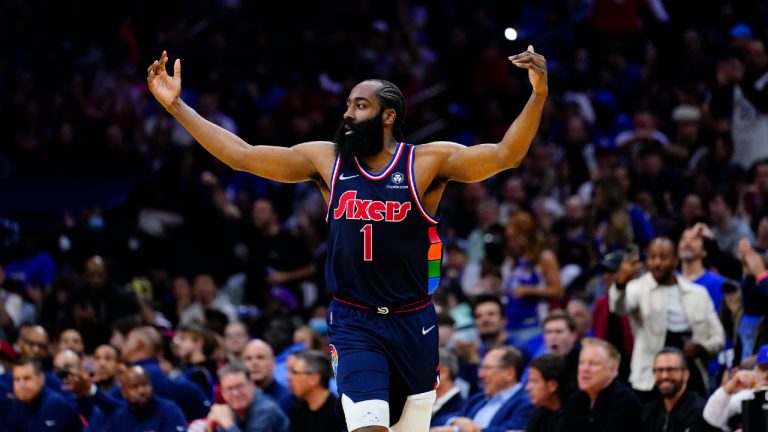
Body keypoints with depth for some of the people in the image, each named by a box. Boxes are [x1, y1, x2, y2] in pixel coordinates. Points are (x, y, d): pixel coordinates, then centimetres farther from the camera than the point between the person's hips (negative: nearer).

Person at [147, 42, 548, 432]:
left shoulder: (428, 162, -6)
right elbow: (241, 155, 4)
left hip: (412, 324, 0)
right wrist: (175, 105, 0)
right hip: (354, 324, 0)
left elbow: (505, 154, -18)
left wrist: (538, 95, -33)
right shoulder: (326, 160, 2)